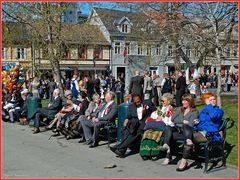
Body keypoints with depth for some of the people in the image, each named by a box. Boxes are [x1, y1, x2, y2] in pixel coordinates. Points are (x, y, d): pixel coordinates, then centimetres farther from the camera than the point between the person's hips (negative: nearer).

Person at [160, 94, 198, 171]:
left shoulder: (194, 112, 9)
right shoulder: (179, 109, 25)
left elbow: (190, 125, -7)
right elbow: (173, 119, 10)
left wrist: (179, 122, -5)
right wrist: (183, 121, 0)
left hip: (185, 133, -4)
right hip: (177, 130, 4)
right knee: (168, 128, -26)